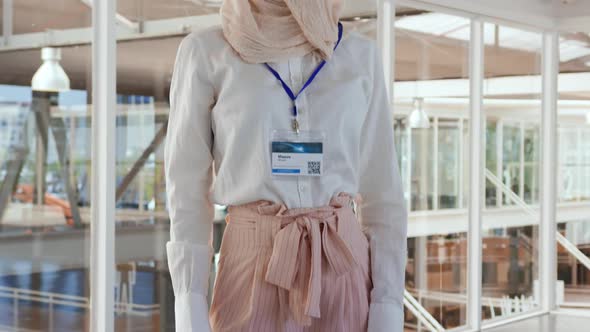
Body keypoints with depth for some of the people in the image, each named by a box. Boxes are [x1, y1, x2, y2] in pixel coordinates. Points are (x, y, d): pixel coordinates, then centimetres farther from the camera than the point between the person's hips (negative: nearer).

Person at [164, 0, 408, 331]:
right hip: (253, 264, -2)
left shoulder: (361, 55, 8)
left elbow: (383, 188, 7)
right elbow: (188, 191, 1)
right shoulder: (206, 52, 1)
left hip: (343, 267, 2)